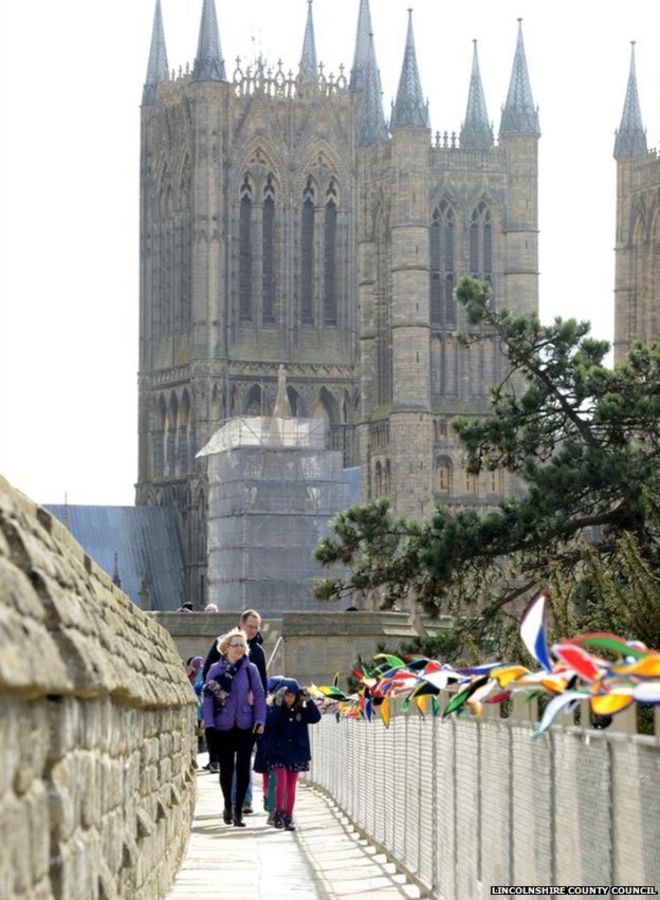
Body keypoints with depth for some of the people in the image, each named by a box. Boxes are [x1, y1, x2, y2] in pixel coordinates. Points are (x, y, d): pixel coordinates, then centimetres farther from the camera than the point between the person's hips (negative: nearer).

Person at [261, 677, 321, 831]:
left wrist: (308, 700, -18)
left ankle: (288, 818, 16)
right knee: (281, 782, -16)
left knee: (291, 787, 7)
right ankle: (279, 813, 2)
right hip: (278, 753, -3)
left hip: (296, 753, 3)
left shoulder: (301, 709, 3)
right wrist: (278, 703, -31)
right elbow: (270, 721, -25)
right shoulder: (273, 708, -6)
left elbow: (315, 718, -10)